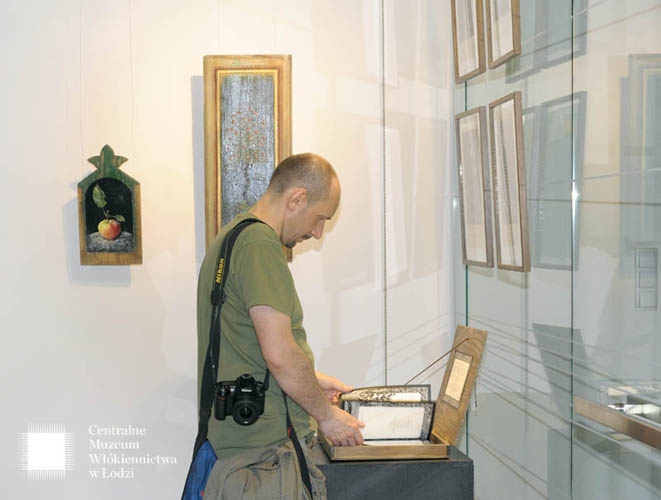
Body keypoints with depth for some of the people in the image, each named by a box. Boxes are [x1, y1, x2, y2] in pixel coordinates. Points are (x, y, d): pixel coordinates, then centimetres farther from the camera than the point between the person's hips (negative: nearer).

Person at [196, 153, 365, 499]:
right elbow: (279, 353, -23)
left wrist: (311, 381, 22)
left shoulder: (232, 237, 15)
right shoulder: (260, 245, -17)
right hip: (267, 446, -10)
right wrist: (326, 414, -9)